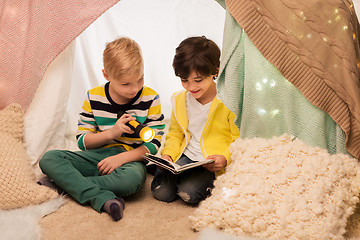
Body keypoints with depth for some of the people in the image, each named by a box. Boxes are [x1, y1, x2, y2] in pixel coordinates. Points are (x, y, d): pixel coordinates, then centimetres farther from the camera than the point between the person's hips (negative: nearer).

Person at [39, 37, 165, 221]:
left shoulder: (150, 99, -4)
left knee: (133, 178, -40)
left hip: (130, 159, -2)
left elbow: (153, 144, -4)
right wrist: (112, 133, -16)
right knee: (49, 159, -20)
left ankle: (67, 183, -23)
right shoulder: (94, 97, 0)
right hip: (98, 157, 3)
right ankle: (103, 199, -36)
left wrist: (121, 158, -18)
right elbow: (82, 141, 2)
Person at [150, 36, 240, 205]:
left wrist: (226, 158, -24)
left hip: (214, 164, -4)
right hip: (185, 157, 5)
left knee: (189, 193, -26)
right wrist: (168, 154, 0)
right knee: (161, 192, -15)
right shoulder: (179, 100, 5)